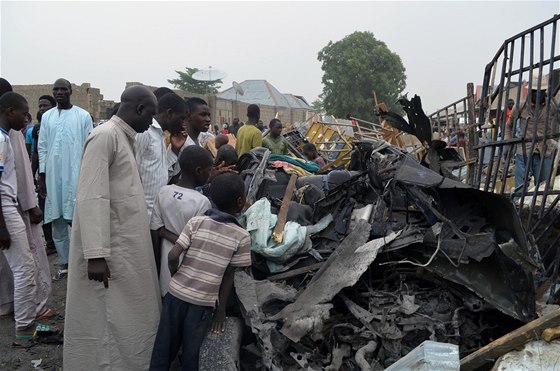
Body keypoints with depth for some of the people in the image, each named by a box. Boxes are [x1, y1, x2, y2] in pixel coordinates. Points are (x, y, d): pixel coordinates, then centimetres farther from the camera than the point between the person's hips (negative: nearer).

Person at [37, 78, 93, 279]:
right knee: (57, 223, 8)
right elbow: (42, 148, 9)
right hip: (53, 176, 4)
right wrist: (42, 176, 6)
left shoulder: (83, 116, -1)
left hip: (76, 175, -4)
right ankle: (64, 263, 19)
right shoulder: (47, 116, 10)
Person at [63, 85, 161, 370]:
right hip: (110, 250, -9)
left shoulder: (125, 138, 12)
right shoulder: (105, 136, -16)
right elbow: (91, 197, -22)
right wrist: (96, 254, -25)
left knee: (131, 318, 18)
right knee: (110, 322, 4)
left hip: (128, 245, 9)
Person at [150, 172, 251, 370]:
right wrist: (221, 309, 8)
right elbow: (229, 276, -2)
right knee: (191, 353, 15)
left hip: (177, 293, 2)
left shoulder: (196, 222, -5)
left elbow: (173, 256, -10)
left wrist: (176, 277, 10)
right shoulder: (242, 236, -7)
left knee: (164, 346, 16)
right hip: (204, 302, -1)